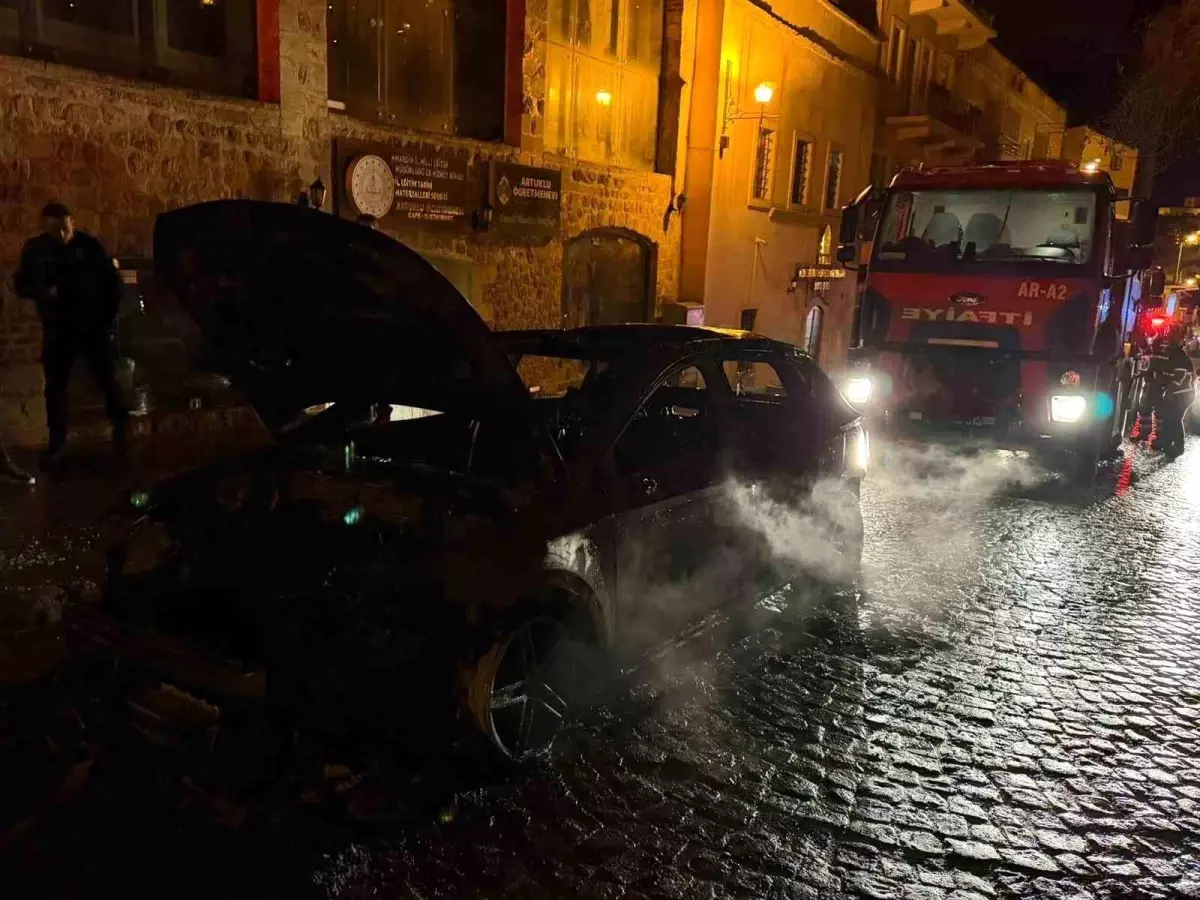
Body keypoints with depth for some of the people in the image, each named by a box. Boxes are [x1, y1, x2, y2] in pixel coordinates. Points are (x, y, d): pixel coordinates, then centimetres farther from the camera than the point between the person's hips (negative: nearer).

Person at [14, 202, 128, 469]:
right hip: (56, 329, 3)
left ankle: (122, 432, 17)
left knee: (106, 380, 1)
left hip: (91, 325, -2)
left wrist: (106, 319, -1)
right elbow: (22, 285, 6)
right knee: (55, 386, 7)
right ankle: (57, 442, 18)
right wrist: (44, 291, -16)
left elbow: (111, 283, 0)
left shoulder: (89, 245, -7)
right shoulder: (34, 250, 0)